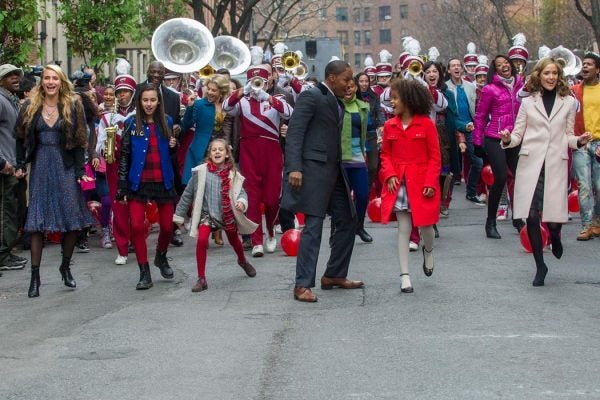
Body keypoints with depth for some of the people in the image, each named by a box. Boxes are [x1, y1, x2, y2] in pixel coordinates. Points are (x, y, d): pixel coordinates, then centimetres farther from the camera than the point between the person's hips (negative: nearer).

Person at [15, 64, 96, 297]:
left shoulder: (73, 106, 0)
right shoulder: (30, 108, 5)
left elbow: (79, 141, -2)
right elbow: (21, 138, 12)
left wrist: (80, 170, -8)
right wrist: (20, 165, 3)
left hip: (65, 167, -1)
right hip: (40, 167, 1)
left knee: (73, 219, -1)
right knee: (37, 222, -1)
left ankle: (66, 266, 20)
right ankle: (35, 276, 2)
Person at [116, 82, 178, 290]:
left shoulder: (166, 122, 5)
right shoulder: (132, 124, -2)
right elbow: (124, 156, -2)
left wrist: (173, 145, -6)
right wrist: (122, 187, -5)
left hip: (163, 182, 2)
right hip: (138, 183, -2)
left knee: (167, 226, 6)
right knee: (137, 226, -9)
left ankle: (161, 257, 36)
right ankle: (144, 273, 1)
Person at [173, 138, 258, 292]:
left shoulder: (232, 174, -9)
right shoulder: (201, 172, -12)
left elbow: (241, 192, -6)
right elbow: (188, 194, -3)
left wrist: (242, 202, -30)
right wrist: (179, 215, 3)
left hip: (228, 214, 2)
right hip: (207, 214, -2)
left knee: (234, 240, 22)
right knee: (202, 240, -24)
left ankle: (243, 261, 58)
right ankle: (201, 279, -14)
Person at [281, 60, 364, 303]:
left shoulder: (337, 102, 17)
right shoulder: (311, 97, -9)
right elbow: (294, 132, -15)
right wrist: (294, 167, -24)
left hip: (333, 169, 9)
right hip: (314, 168, -9)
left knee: (347, 221, 12)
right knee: (313, 226, -10)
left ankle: (334, 275, 24)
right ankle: (303, 285, -7)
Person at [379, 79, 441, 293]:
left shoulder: (426, 124, -5)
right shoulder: (390, 126, 5)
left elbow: (435, 157, -3)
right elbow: (386, 155, 10)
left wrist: (430, 183, -12)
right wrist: (389, 175, -7)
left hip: (421, 184, -2)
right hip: (399, 183, 2)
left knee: (426, 225, 6)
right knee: (403, 228, 1)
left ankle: (428, 251, 42)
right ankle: (404, 275, 4)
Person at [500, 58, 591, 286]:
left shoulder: (568, 102, 10)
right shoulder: (528, 102, 10)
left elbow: (568, 136, 14)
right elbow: (518, 134, 9)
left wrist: (579, 141, -6)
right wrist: (507, 140, -12)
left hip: (555, 164, 0)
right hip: (530, 163, 0)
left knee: (554, 216, -8)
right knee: (531, 215, -4)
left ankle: (554, 236, 31)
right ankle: (540, 266, 9)